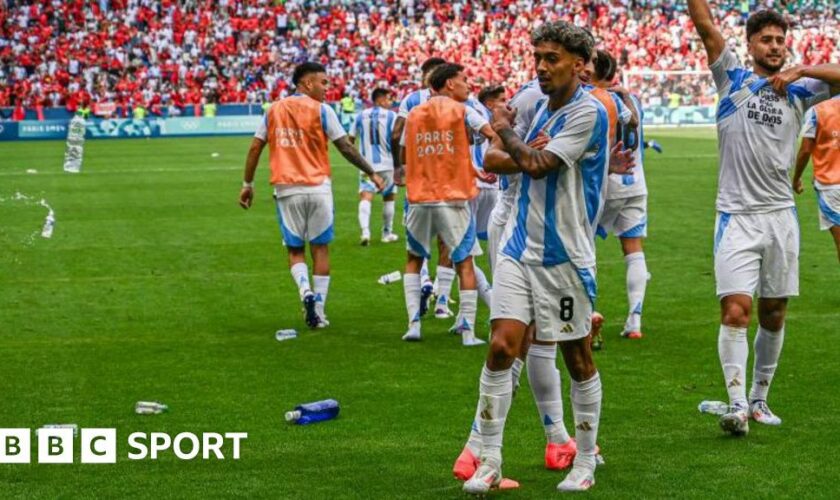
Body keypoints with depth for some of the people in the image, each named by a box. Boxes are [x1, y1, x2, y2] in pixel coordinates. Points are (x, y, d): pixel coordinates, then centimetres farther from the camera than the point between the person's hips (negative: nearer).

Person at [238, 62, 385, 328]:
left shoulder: (274, 110, 7)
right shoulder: (321, 110, -3)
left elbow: (255, 148, 6)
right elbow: (345, 148, -4)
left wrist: (248, 184, 15)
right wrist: (372, 173, 6)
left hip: (286, 189, 2)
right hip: (317, 187, -2)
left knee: (295, 250, 11)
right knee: (320, 248, 7)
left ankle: (305, 291, -16)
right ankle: (318, 313, 7)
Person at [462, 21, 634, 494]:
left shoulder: (588, 112, -12)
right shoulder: (542, 108, 13)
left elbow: (537, 165, -17)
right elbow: (495, 161, 13)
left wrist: (507, 132, -3)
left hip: (565, 256, -6)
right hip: (520, 249, 6)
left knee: (578, 360, 6)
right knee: (502, 347, -6)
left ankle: (586, 464, 20)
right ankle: (490, 462, 1)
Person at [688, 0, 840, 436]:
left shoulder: (798, 90, 10)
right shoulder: (733, 78, 4)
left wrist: (801, 70, -9)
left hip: (781, 216, 3)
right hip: (737, 216, -3)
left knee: (774, 315, 9)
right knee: (735, 309, -15)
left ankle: (759, 399, 21)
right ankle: (736, 402, -16)